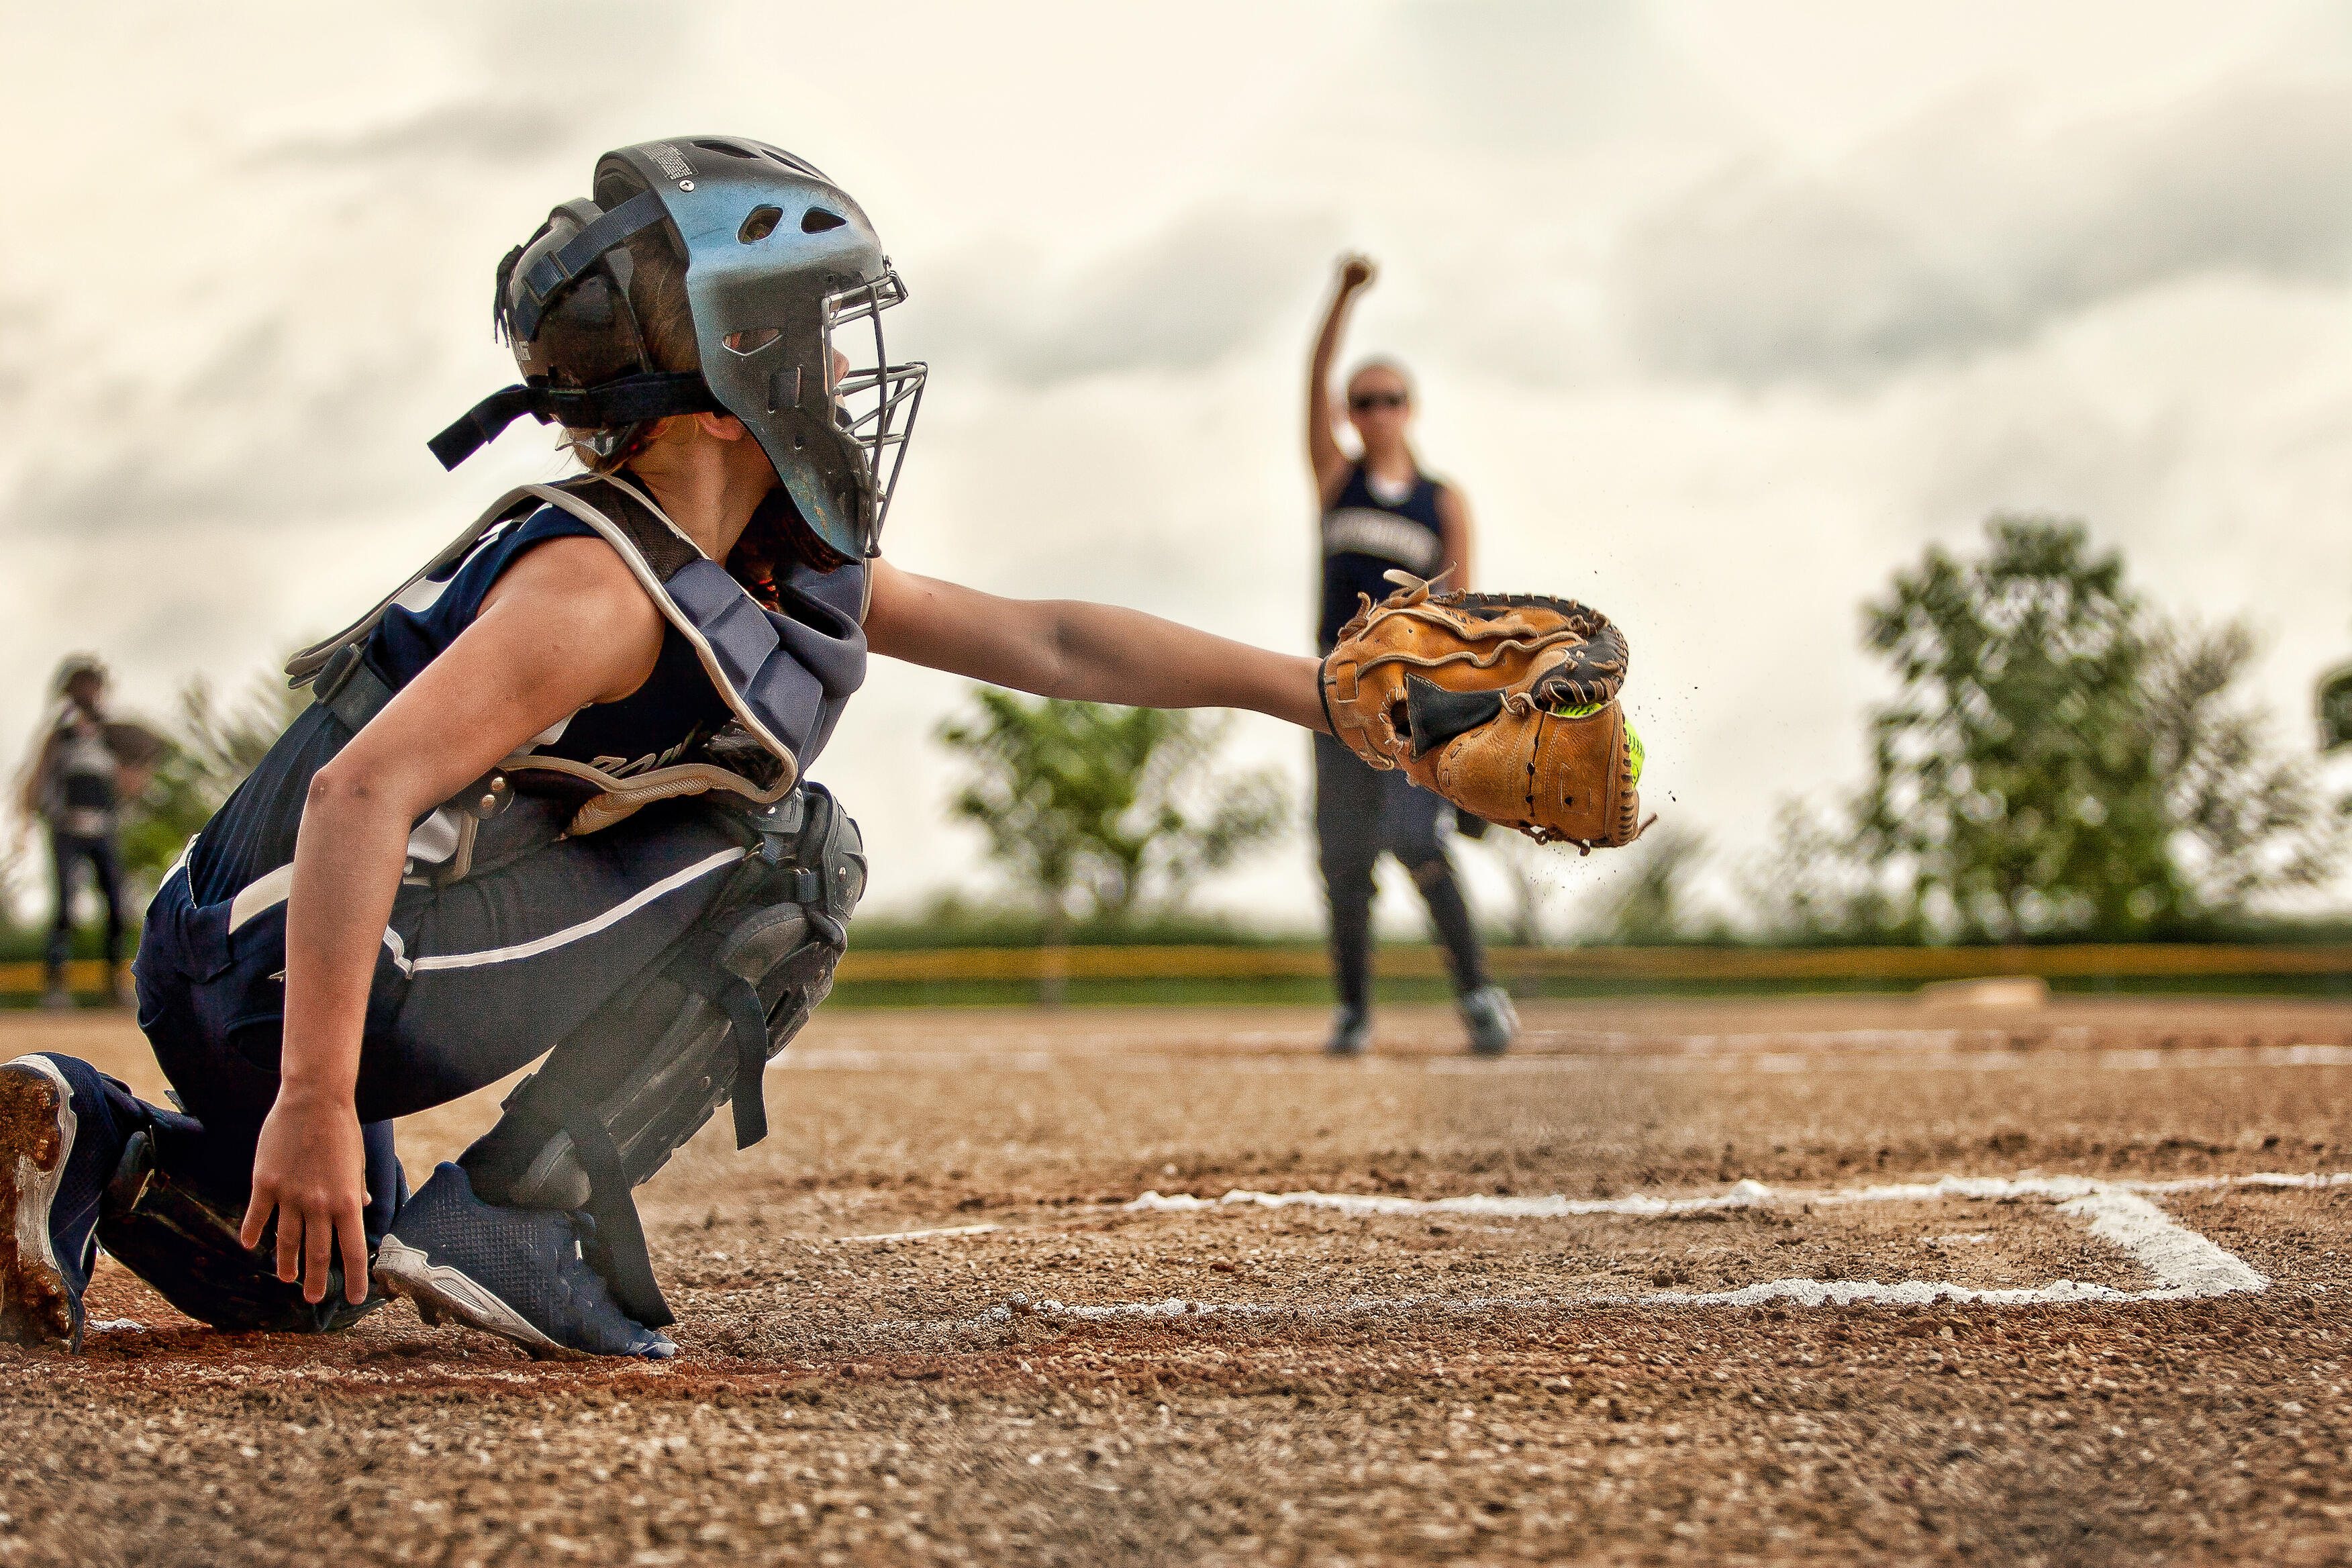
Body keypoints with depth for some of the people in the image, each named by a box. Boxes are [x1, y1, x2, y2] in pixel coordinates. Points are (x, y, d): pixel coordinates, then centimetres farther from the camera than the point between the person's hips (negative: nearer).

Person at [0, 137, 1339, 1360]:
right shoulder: (601, 585, -18)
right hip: (313, 970, -10)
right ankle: (528, 1216, -12)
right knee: (788, 858, -6)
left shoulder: (781, 566, 11)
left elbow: (1048, 643, 15)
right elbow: (361, 795, -27)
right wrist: (316, 1099, -31)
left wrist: (1309, 689, 14)